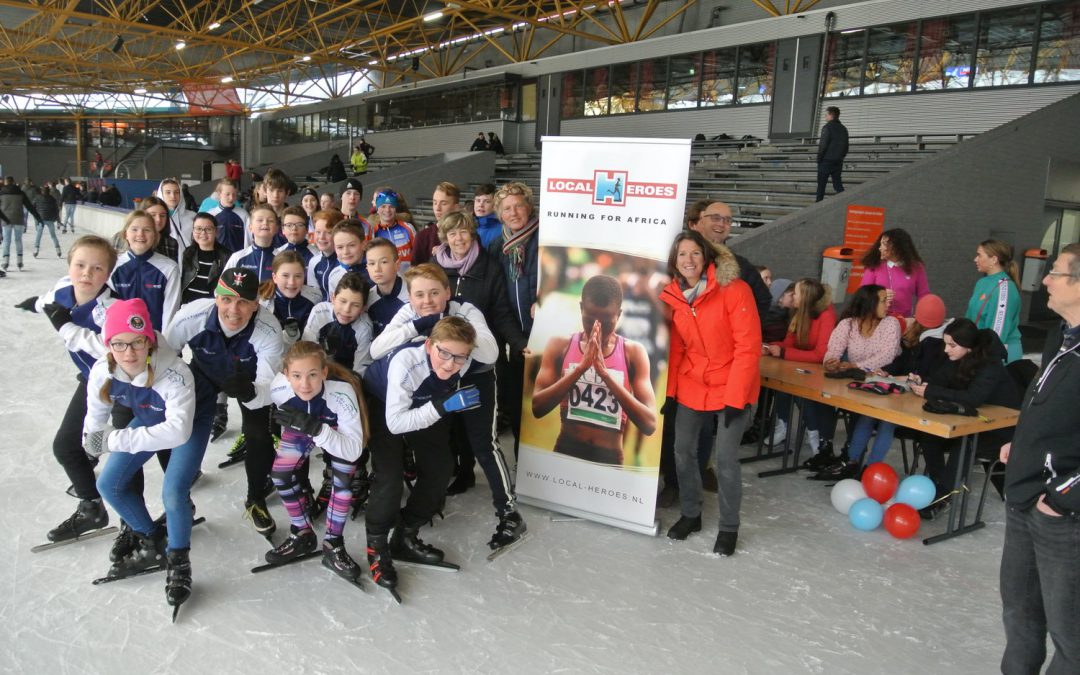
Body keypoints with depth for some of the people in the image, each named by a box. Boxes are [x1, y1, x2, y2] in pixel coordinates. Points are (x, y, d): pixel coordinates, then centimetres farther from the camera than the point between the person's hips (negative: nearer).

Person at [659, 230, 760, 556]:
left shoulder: (733, 289, -16)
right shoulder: (672, 296, 0)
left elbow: (748, 346, -17)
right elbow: (675, 349, 6)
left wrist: (734, 398, -19)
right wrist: (668, 390, -1)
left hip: (732, 389, -4)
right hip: (691, 387, 5)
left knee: (726, 459, -4)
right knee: (683, 451, 7)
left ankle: (729, 528, 16)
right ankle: (690, 514, 28)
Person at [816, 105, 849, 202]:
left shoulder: (827, 127, -12)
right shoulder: (843, 129, 10)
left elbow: (823, 146, -16)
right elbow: (846, 147, 13)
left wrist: (819, 159, -8)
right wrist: (841, 157, 20)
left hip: (826, 161, -6)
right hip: (838, 161, 6)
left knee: (821, 183, 4)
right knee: (837, 183, 9)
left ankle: (819, 201, 9)